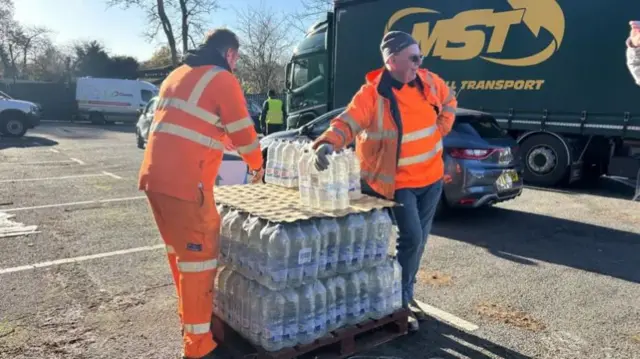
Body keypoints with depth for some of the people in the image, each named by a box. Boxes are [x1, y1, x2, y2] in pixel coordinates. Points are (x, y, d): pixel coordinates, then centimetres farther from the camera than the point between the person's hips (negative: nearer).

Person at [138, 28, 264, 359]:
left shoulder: (177, 74, 21)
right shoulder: (222, 79, -3)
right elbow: (243, 133, -1)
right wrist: (257, 165, 17)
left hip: (154, 174, 9)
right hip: (184, 181, -9)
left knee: (179, 250, 21)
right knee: (199, 255, -1)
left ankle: (189, 312, 37)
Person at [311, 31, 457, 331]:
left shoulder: (428, 81, 2)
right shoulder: (372, 94, -18)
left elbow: (448, 101, 21)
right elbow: (348, 122, -31)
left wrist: (442, 129, 8)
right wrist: (329, 143, -51)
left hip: (431, 177, 7)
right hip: (399, 182, -6)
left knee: (419, 239, 14)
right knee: (411, 238, -12)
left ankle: (406, 294, 33)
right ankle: (399, 301, 9)